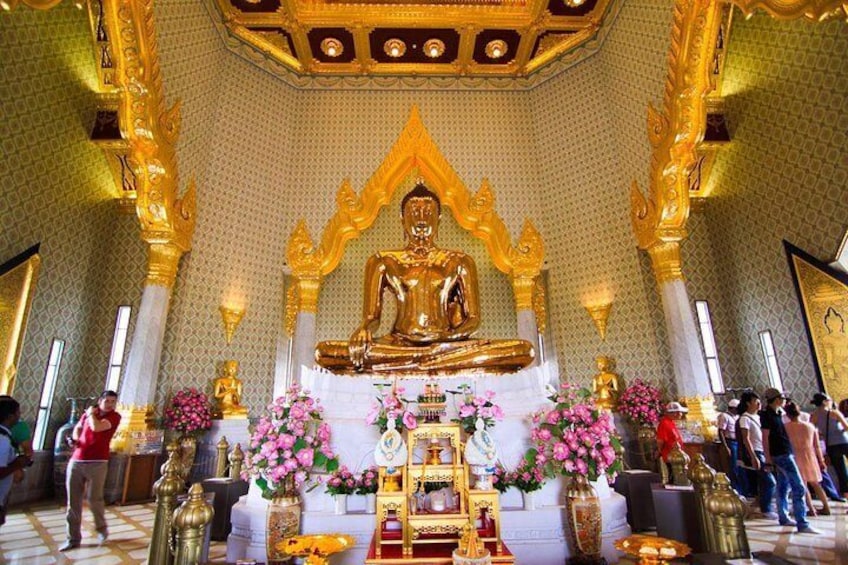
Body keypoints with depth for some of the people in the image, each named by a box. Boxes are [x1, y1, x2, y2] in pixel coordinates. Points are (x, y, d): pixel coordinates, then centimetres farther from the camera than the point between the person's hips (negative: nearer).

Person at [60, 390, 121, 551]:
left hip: (97, 463, -5)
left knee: (94, 498, -2)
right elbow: (77, 428, 27)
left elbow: (97, 427, -19)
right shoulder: (89, 413, 13)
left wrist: (91, 414, -1)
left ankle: (102, 529, 23)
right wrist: (75, 438, 5)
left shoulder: (115, 416, -4)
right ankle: (73, 538, 19)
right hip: (76, 461, 5)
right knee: (73, 501, 7)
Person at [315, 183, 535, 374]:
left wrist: (452, 335, -14)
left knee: (525, 350, -24)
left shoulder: (459, 262, 14)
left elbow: (473, 317, 9)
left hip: (447, 345, 0)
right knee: (324, 352, -26)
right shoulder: (383, 262, 13)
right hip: (399, 344, 0)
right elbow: (372, 316, 8)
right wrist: (363, 330, -17)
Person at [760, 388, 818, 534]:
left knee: (784, 486, 14)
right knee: (799, 488, -11)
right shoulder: (767, 415, -14)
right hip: (782, 455, -9)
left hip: (785, 453, 9)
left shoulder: (777, 413, 13)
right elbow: (765, 437, -15)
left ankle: (783, 517, 23)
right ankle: (802, 524, -10)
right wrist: (768, 457, -16)